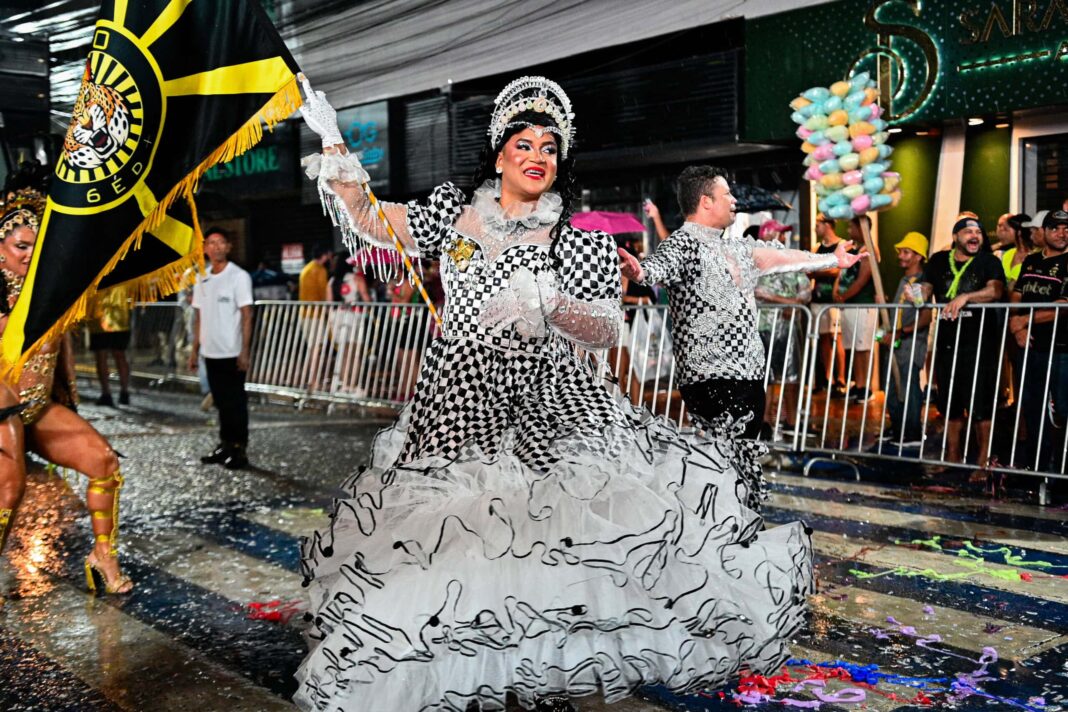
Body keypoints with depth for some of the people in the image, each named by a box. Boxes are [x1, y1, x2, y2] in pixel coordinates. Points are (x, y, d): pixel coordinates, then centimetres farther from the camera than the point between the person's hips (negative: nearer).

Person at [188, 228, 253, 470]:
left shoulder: (239, 276, -8)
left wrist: (245, 351, -16)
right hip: (210, 352, 6)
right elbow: (199, 316, 14)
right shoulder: (202, 279, 10)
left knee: (235, 402, -1)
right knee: (220, 401, 13)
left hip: (232, 352, -6)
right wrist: (195, 349, 10)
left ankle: (240, 450, 5)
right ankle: (225, 445, 22)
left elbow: (246, 315, -10)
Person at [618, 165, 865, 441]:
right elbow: (658, 265, -30)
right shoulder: (683, 243, -10)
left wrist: (833, 259, 45)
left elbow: (779, 257, 32)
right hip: (713, 382, -9)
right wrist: (638, 272, -55)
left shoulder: (736, 248, 19)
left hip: (750, 376, 9)